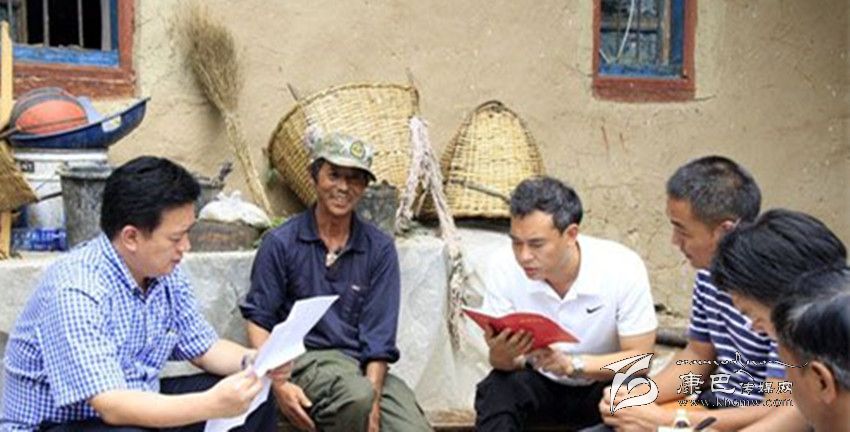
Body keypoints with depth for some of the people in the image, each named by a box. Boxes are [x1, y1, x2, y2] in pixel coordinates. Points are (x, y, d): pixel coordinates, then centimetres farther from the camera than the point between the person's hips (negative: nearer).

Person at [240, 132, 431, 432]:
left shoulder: (380, 249, 6)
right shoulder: (280, 243, 2)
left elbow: (379, 335, 2)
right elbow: (258, 320, 3)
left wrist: (372, 401, -13)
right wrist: (278, 383, -13)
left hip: (364, 364, 2)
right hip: (305, 359, -2)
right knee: (357, 396, -34)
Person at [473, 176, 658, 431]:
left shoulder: (623, 268, -24)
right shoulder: (502, 267, -19)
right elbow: (504, 361, -12)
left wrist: (572, 364, -37)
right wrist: (502, 355, -38)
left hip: (604, 384, -1)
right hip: (538, 382, 1)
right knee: (496, 391, -29)